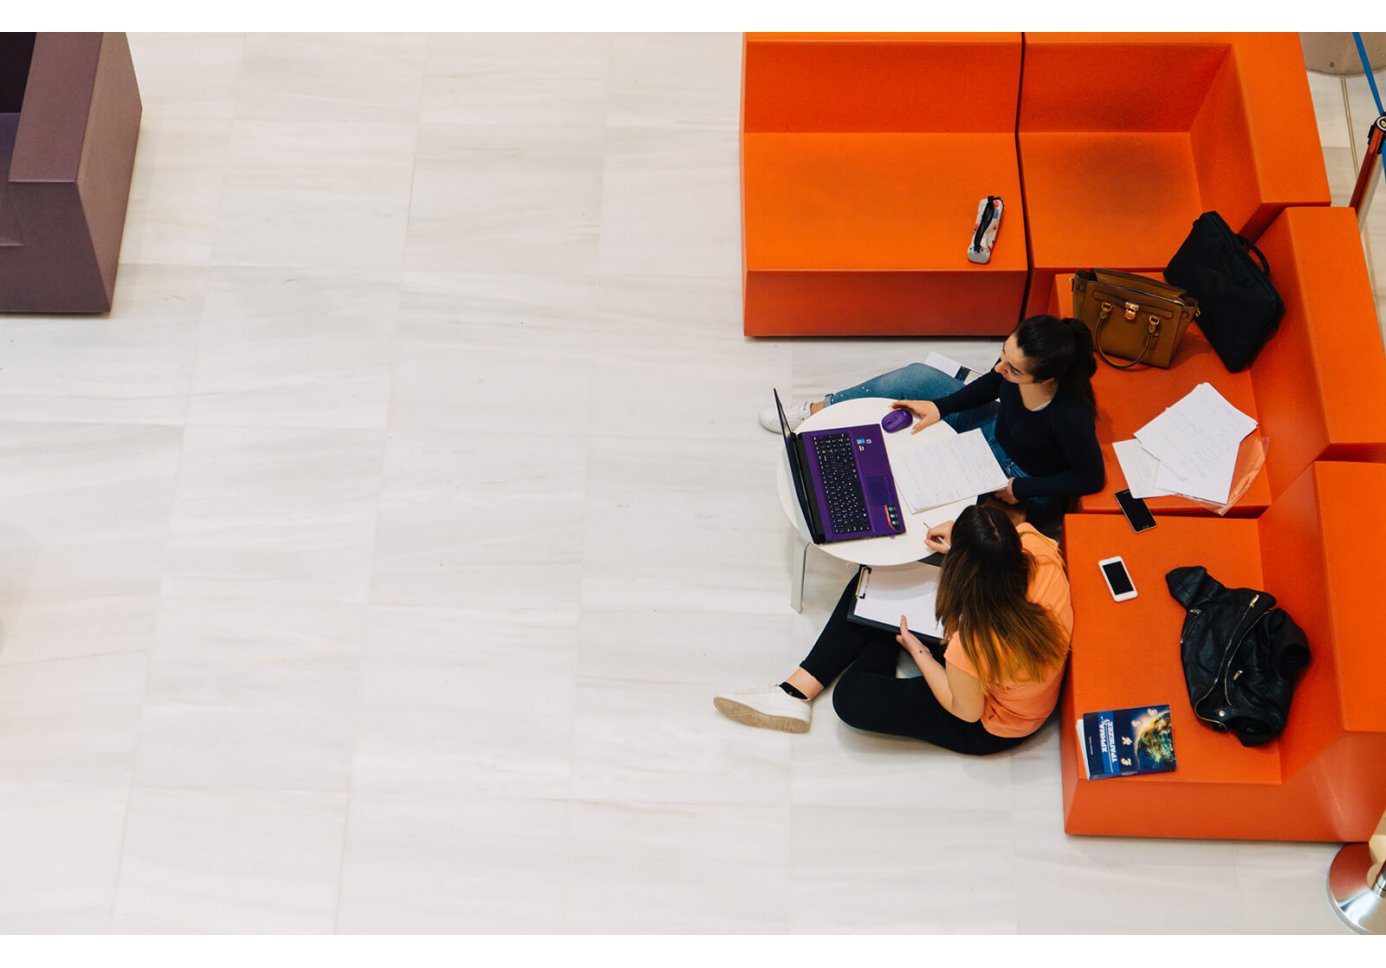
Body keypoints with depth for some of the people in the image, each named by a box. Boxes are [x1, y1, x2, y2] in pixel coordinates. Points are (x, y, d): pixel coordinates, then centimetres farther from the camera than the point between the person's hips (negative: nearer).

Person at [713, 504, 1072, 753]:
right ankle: (795, 692, 14)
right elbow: (1015, 534, 0)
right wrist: (964, 542, -12)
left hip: (991, 728, -7)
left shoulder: (973, 640, -43)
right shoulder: (1037, 547, -27)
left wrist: (917, 650, -10)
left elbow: (966, 710, -23)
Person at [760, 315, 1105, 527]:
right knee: (917, 378, -7)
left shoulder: (1070, 416, -41)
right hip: (996, 430, 6)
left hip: (1022, 478, -6)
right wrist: (940, 406, -14)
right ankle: (818, 411, 11)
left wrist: (1020, 489, -23)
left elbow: (1092, 479, -25)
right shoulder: (1018, 353, -24)